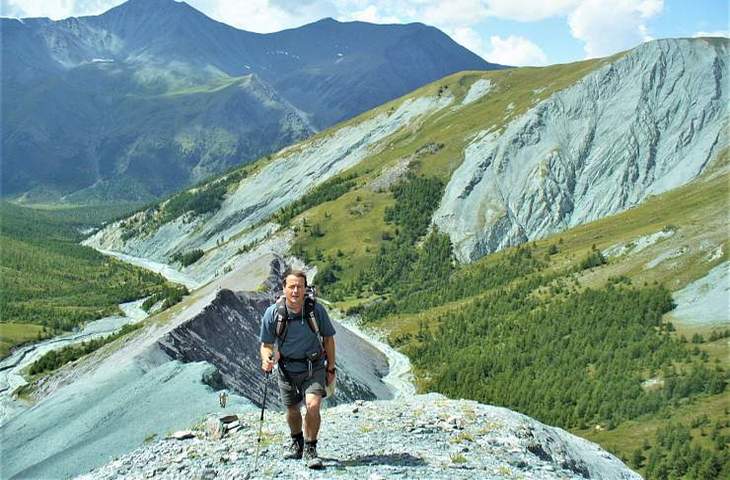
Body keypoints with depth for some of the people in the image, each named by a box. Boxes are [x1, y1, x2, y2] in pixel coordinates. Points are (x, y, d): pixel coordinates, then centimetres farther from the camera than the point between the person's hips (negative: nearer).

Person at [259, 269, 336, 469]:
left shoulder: (316, 309, -16)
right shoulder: (272, 313, -15)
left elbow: (328, 338, -2)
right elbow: (266, 345, -5)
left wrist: (331, 368, 1)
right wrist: (266, 359, -26)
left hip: (314, 367, -2)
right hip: (287, 369, 2)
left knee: (313, 405, -21)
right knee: (292, 411, 17)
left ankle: (310, 450, -1)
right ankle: (296, 443, 45)